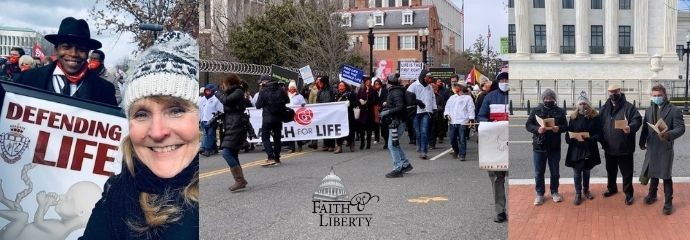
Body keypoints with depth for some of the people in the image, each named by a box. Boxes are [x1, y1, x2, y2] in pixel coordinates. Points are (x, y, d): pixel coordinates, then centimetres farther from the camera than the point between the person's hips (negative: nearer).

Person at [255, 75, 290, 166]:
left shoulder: (264, 91, -11)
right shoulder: (280, 89, 1)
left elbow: (258, 106, -9)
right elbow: (287, 100, 8)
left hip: (268, 118, -5)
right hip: (279, 117, 5)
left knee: (265, 137, 1)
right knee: (277, 137, 14)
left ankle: (271, 158, -13)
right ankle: (277, 158, 16)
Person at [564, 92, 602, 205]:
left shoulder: (594, 116, -4)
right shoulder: (574, 117, -1)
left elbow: (598, 133, -6)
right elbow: (568, 133, 2)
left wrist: (590, 139, -23)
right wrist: (571, 138, -18)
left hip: (589, 149, 0)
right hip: (576, 149, 0)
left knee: (586, 171, 17)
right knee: (577, 172, 5)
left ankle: (586, 190, 35)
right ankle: (578, 193, 16)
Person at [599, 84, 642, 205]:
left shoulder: (629, 106, -7)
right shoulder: (604, 108, 7)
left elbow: (637, 120, -14)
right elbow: (600, 125, 10)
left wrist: (631, 128, -34)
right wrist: (602, 141, 3)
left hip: (624, 148, -5)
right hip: (609, 148, 5)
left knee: (626, 172, 4)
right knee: (610, 170, 20)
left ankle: (628, 193, 16)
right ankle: (611, 188, 39)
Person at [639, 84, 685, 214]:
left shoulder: (674, 110, -8)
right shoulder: (649, 110, 9)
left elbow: (681, 128, -14)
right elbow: (645, 128, 12)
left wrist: (668, 134, -31)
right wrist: (642, 142, 6)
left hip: (666, 148, -5)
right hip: (652, 147, 5)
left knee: (666, 176, -1)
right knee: (653, 173, 17)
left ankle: (668, 202, 9)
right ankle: (652, 195, 35)